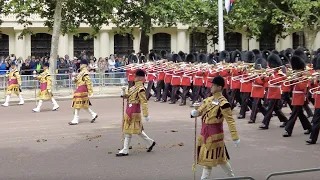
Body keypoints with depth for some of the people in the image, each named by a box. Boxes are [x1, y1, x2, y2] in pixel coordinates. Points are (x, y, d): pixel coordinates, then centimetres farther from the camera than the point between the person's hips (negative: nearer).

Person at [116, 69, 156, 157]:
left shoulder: (140, 89, -15)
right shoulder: (134, 87, 12)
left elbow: (144, 102, -18)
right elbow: (129, 96, 22)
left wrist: (146, 115, -20)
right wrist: (124, 94, 0)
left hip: (134, 112, -9)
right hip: (129, 111, 9)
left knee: (128, 131, -4)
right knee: (137, 129, 17)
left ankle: (125, 151, 3)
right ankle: (150, 142, 29)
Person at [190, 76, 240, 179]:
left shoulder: (223, 103, -17)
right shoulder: (209, 99, 9)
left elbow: (230, 120, -19)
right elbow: (200, 110, 13)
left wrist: (235, 137, -22)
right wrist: (194, 112, -12)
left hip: (214, 132, -8)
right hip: (205, 131, 8)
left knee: (209, 157, 0)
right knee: (219, 157, 17)